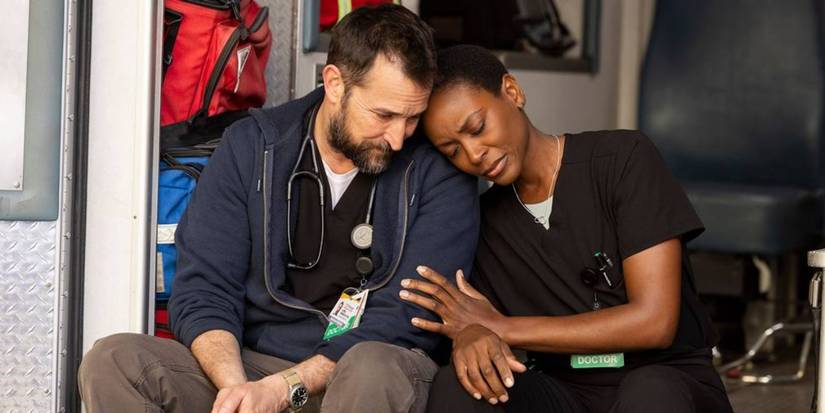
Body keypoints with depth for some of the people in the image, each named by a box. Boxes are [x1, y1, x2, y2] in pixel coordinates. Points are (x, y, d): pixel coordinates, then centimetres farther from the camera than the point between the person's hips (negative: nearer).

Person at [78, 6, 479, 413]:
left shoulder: (440, 176, -4)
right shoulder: (250, 147, 3)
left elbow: (406, 319, -11)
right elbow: (202, 292, -1)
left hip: (378, 380, -2)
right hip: (252, 367, 3)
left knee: (374, 368, -38)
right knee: (112, 361, -21)